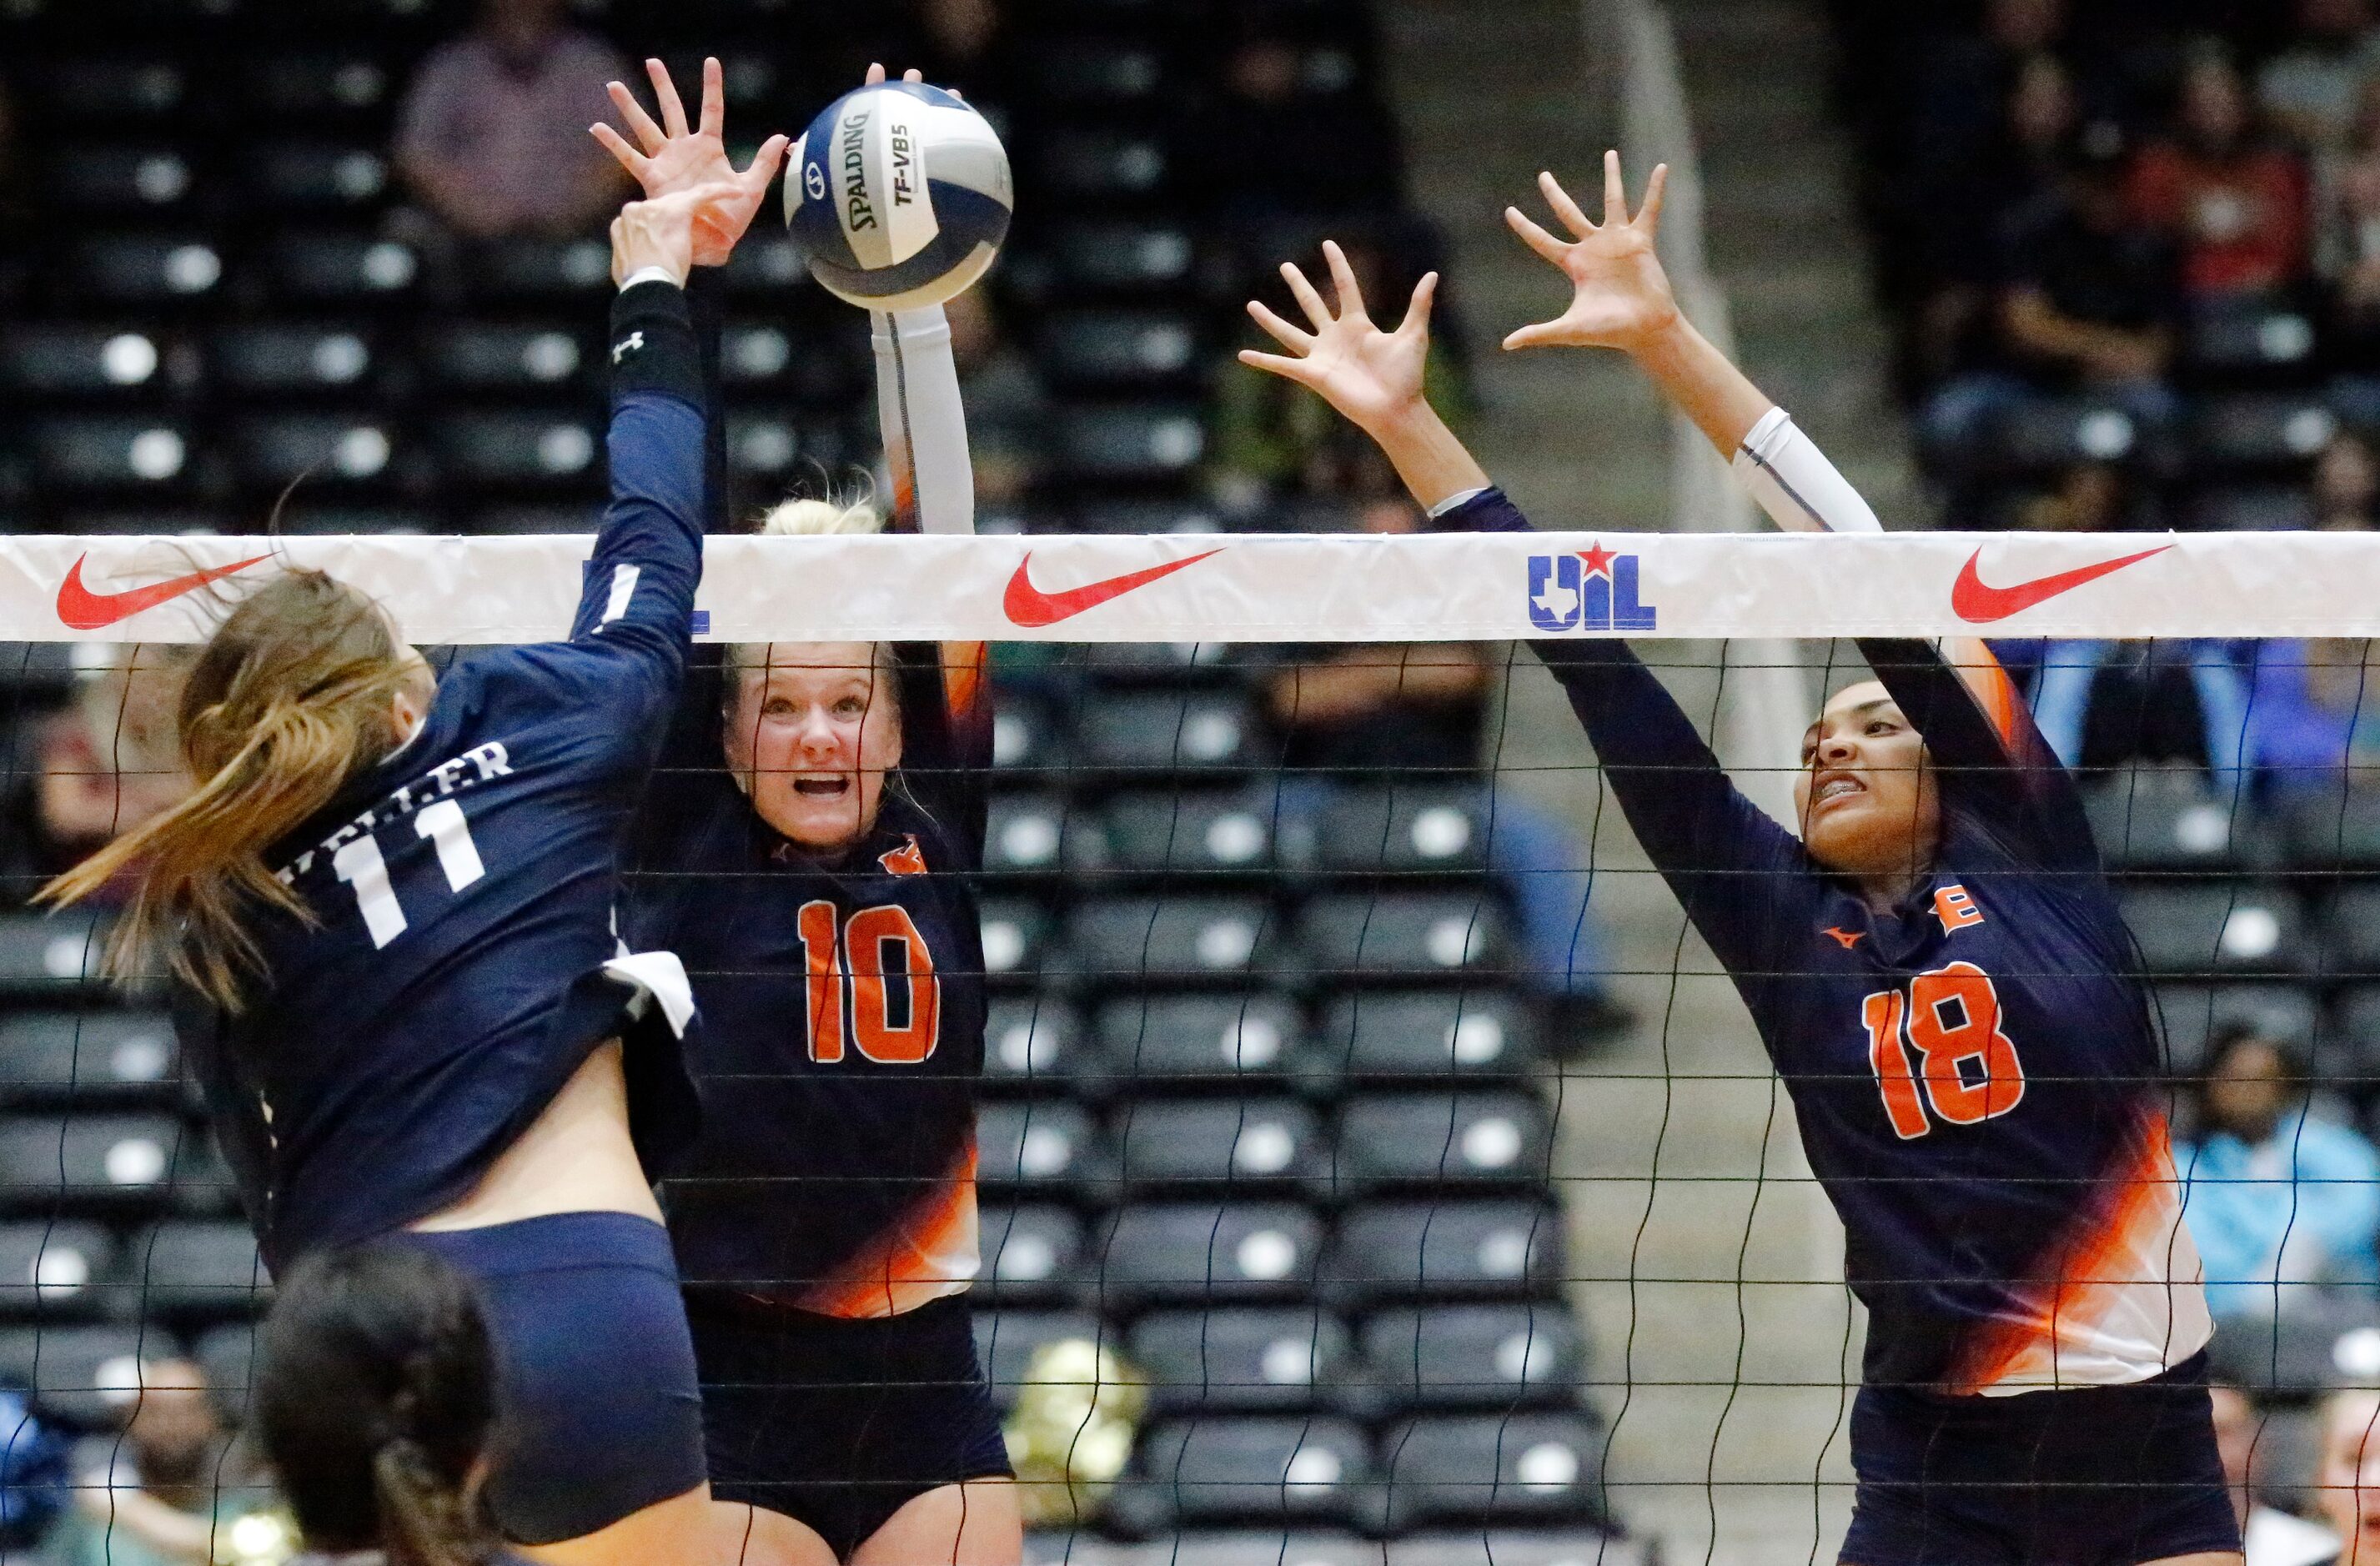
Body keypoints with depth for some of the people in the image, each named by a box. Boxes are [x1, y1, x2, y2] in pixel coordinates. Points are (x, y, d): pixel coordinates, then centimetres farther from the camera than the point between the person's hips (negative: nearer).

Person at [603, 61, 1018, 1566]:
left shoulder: (939, 829, 7)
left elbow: (945, 553, 3)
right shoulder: (687, 843, 1)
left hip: (927, 1384, 3)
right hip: (731, 1386, -3)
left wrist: (910, 290, -2)